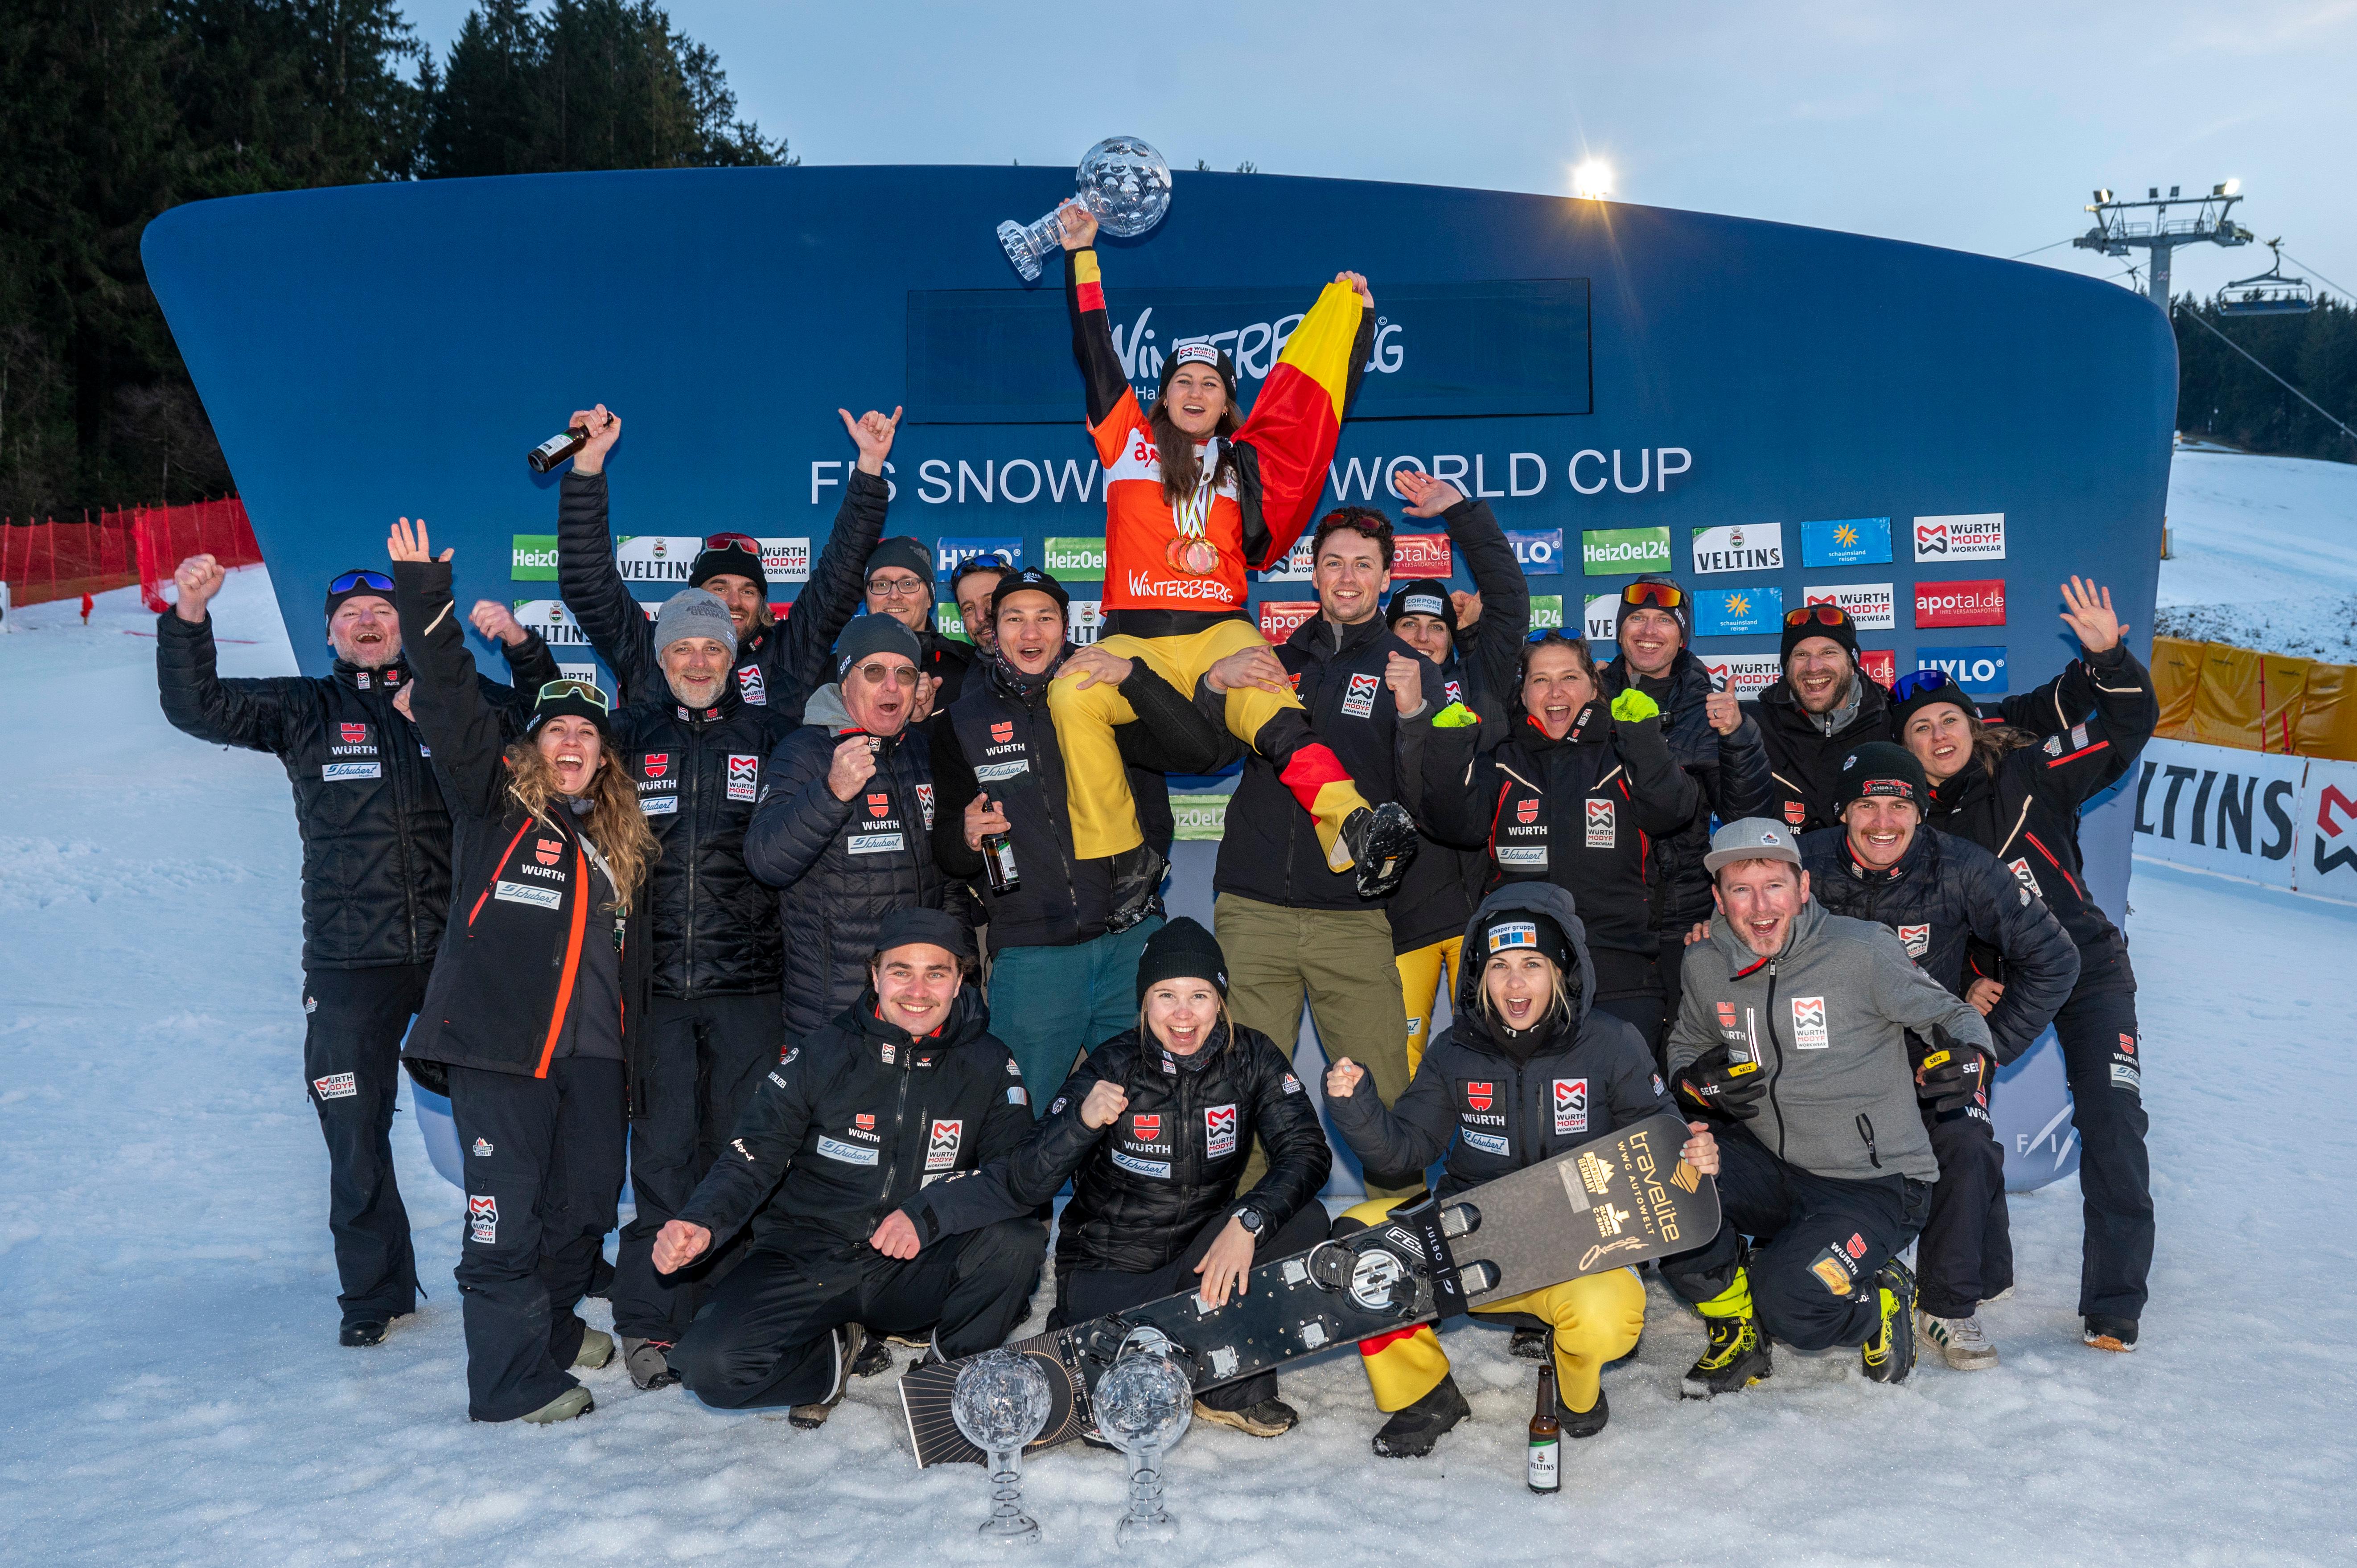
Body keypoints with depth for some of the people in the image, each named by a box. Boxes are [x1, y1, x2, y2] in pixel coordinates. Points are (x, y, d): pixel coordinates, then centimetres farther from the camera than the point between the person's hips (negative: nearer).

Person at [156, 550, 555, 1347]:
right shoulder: (303, 709, 7)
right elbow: (198, 707, -1)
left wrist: (520, 644, -9)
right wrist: (189, 615, -17)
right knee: (355, 1136, 6)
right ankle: (374, 1290, 23)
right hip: (350, 965, 0)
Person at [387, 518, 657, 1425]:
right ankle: (511, 1382, 3)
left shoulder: (620, 838, 17)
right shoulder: (492, 804, 4)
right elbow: (451, 713, -10)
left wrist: (633, 1054, 16)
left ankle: (553, 1329, 33)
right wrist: (426, 604, -18)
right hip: (500, 1044, -5)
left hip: (594, 1049, 6)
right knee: (506, 1210, -5)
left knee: (586, 1202, 13)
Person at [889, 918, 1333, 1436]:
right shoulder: (1113, 1069, -13)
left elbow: (1307, 1150, -17)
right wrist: (1081, 1121, -36)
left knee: (1305, 1220, -23)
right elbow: (1023, 1183, -16)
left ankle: (1236, 1392, -7)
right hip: (1106, 1272, -3)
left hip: (1199, 1257, 3)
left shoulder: (1250, 1058, -6)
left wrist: (1247, 1221, -34)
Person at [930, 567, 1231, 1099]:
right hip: (1029, 957, 0)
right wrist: (966, 837, -12)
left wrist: (1134, 676, -19)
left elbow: (1203, 752, -9)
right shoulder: (964, 721, 7)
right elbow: (946, 854, 12)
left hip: (1132, 942, 0)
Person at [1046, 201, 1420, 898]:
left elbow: (1310, 394, 27)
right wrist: (1081, 254, 24)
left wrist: (1352, 313, 29)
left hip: (1221, 632, 0)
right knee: (1072, 697, -31)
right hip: (1134, 638, 0)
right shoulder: (1129, 443, 18)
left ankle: (1357, 833, -52)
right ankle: (1113, 868, -26)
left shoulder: (1245, 459, 21)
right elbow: (1095, 353, 21)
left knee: (1267, 708, -31)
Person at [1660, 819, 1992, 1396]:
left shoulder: (1861, 951, -14)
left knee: (1791, 1310, -26)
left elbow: (1954, 1016, -4)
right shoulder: (1706, 966, 0)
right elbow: (1686, 1045, 17)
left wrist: (1963, 1054, -27)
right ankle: (1738, 1332, 3)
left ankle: (1882, 1301, 12)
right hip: (1770, 1166, 5)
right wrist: (1698, 1081, -6)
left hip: (1873, 1183, -5)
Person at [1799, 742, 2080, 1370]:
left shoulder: (1962, 871, -16)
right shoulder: (1807, 866, -16)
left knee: (1966, 1147, -23)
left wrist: (1987, 1047, -13)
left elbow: (2052, 960, -9)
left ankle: (1946, 1310, -5)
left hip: (1937, 1052, -1)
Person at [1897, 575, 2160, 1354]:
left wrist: (2107, 659, -26)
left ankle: (2113, 1307, -1)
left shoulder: (2030, 774, -6)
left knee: (2111, 1122, -10)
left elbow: (2127, 728, -12)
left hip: (2086, 967, -2)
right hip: (1989, 980, 2)